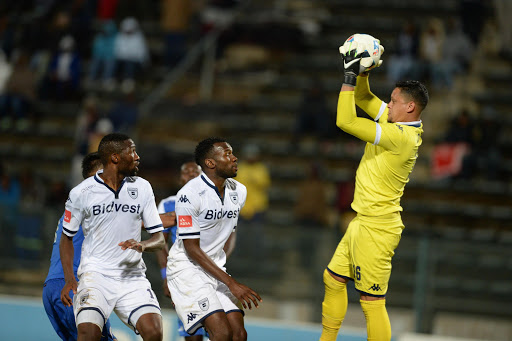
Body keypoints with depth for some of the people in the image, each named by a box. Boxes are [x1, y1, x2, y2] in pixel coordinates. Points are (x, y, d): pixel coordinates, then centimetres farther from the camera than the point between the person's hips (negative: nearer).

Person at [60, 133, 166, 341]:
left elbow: (159, 239, 7)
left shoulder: (142, 188, 6)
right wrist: (69, 279, -2)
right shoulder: (81, 193, -2)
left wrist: (142, 245, -16)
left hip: (132, 276, 3)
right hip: (95, 275, -3)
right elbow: (67, 238, 10)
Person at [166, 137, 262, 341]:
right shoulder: (190, 194, -18)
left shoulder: (238, 192, 4)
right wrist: (231, 283, -21)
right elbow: (192, 248, -18)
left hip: (216, 269, 7)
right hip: (186, 268, -7)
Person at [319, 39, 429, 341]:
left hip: (376, 229, -11)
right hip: (363, 224, 11)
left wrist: (350, 75, -19)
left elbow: (346, 121, -26)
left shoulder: (402, 136, -22)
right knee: (333, 279, 21)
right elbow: (364, 98, 21)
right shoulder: (398, 125, 7)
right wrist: (361, 72, 5)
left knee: (372, 302, -9)